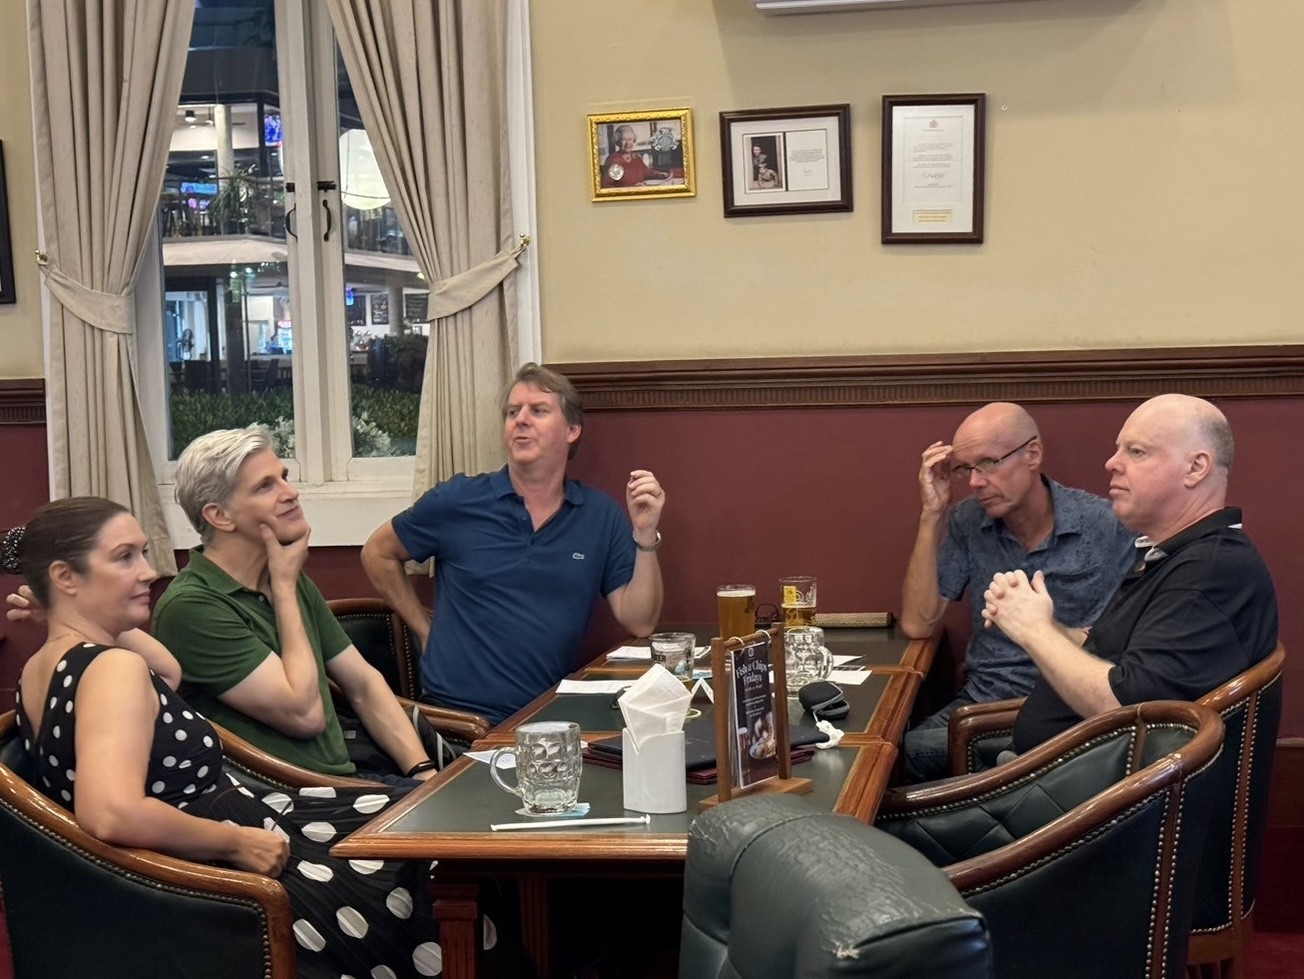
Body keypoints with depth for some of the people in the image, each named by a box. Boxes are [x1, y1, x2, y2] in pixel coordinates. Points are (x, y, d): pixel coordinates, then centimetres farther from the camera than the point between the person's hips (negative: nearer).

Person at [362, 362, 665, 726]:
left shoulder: (601, 515, 5)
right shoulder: (457, 501, 0)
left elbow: (639, 622, 2)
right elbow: (377, 554, 15)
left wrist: (645, 536, -9)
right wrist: (426, 629, 10)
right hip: (457, 717, -2)